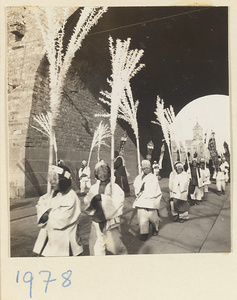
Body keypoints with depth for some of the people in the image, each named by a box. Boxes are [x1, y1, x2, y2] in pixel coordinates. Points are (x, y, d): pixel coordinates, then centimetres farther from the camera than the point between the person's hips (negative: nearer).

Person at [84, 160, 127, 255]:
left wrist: (101, 197, -16)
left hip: (111, 222, -3)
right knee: (95, 247, 8)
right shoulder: (94, 187, 8)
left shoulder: (115, 188, -4)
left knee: (116, 246, 3)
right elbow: (87, 199, -3)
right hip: (96, 222, 3)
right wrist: (94, 197, -23)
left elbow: (117, 202, -15)